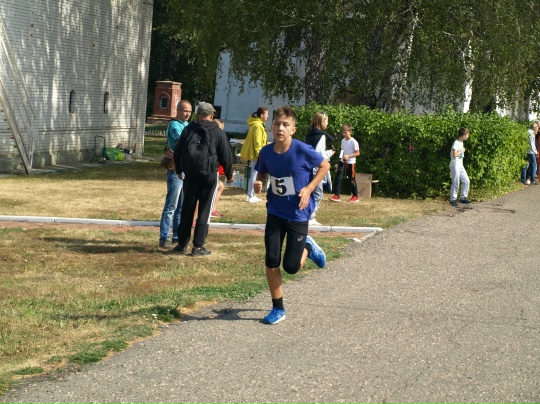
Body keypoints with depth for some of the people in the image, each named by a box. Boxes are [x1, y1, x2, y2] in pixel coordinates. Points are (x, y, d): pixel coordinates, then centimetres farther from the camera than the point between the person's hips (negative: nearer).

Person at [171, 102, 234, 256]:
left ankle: (182, 244, 12)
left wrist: (179, 170, 25)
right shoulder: (218, 133, -3)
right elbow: (226, 156, 0)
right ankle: (198, 246, 2)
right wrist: (229, 174, 15)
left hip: (190, 175, 3)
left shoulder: (188, 129, 4)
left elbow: (177, 152, 9)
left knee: (187, 210, 10)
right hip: (209, 176, -3)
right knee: (204, 212, 2)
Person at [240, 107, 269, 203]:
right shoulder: (258, 126, -17)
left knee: (254, 174, 14)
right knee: (255, 175, -5)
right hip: (255, 154, -10)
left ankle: (250, 195, 18)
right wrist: (259, 155, -20)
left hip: (253, 154, 10)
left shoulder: (257, 124, 15)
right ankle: (250, 196, -1)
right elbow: (257, 143, -20)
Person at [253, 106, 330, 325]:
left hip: (298, 214, -3)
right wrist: (258, 183, -12)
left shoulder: (303, 151, -19)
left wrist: (309, 188, -14)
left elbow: (325, 166, -4)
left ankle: (307, 247, 33)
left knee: (291, 266, -1)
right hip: (275, 212, 3)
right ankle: (278, 308, 15)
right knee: (271, 262, -1)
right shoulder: (266, 152, -8)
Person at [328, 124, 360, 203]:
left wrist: (348, 156, -22)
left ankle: (355, 196, 19)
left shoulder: (353, 142, -13)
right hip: (342, 162, 6)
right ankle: (336, 196, -4)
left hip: (351, 163, -6)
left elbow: (357, 153, -12)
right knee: (338, 177, -6)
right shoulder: (343, 141, 7)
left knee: (352, 180, 5)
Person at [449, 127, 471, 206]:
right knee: (456, 183, -7)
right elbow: (454, 154, -25)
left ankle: (463, 197, 18)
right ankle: (453, 200, 2)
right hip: (455, 165, -9)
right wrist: (462, 151, -14)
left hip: (460, 166, 9)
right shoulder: (456, 143, -16)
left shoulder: (461, 142, 12)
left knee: (466, 181, 8)